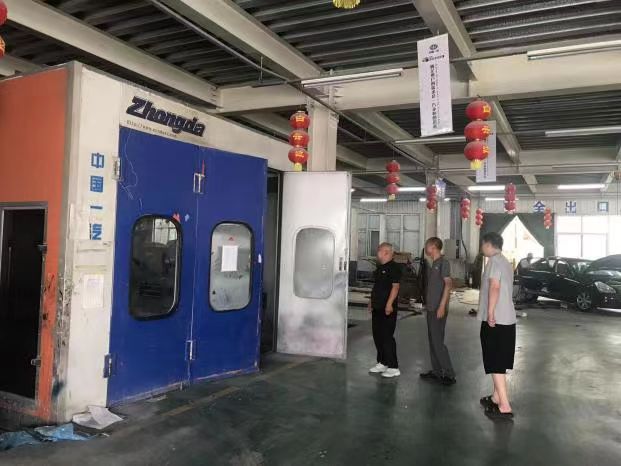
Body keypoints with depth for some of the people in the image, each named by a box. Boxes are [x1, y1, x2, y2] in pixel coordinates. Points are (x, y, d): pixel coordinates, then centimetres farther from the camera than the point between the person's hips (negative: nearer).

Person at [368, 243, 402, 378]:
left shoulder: (394, 267, -13)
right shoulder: (380, 267, 16)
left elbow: (395, 287, -19)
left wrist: (389, 304, -24)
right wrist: (372, 301, 22)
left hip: (387, 309, -9)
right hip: (377, 307, 9)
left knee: (387, 337, -7)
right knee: (377, 335, 13)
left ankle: (393, 367, 1)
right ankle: (382, 363, 25)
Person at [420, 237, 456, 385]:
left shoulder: (443, 262, -11)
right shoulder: (433, 264, 15)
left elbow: (448, 284, -18)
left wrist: (442, 306, -22)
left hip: (439, 308, -9)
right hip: (431, 308, 9)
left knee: (437, 341, -8)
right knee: (432, 340, 12)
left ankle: (449, 374, -1)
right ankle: (436, 371, 20)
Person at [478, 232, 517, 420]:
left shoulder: (494, 260, -13)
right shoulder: (505, 262, 17)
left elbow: (494, 286, -25)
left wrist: (490, 312, -25)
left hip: (496, 319, -10)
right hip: (507, 319, 10)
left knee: (495, 363, -6)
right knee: (498, 362, 18)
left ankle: (504, 407, -5)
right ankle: (497, 397, 29)